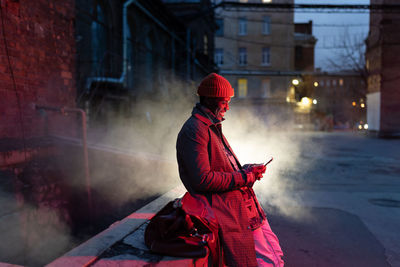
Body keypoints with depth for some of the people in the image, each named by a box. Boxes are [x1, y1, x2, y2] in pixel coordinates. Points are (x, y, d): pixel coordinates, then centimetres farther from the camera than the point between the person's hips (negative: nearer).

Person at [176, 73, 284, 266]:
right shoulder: (194, 130, -14)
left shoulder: (212, 127, 19)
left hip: (244, 204, 10)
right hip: (227, 210, -10)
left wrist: (246, 169, 6)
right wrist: (244, 178, -14)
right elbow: (202, 179, -22)